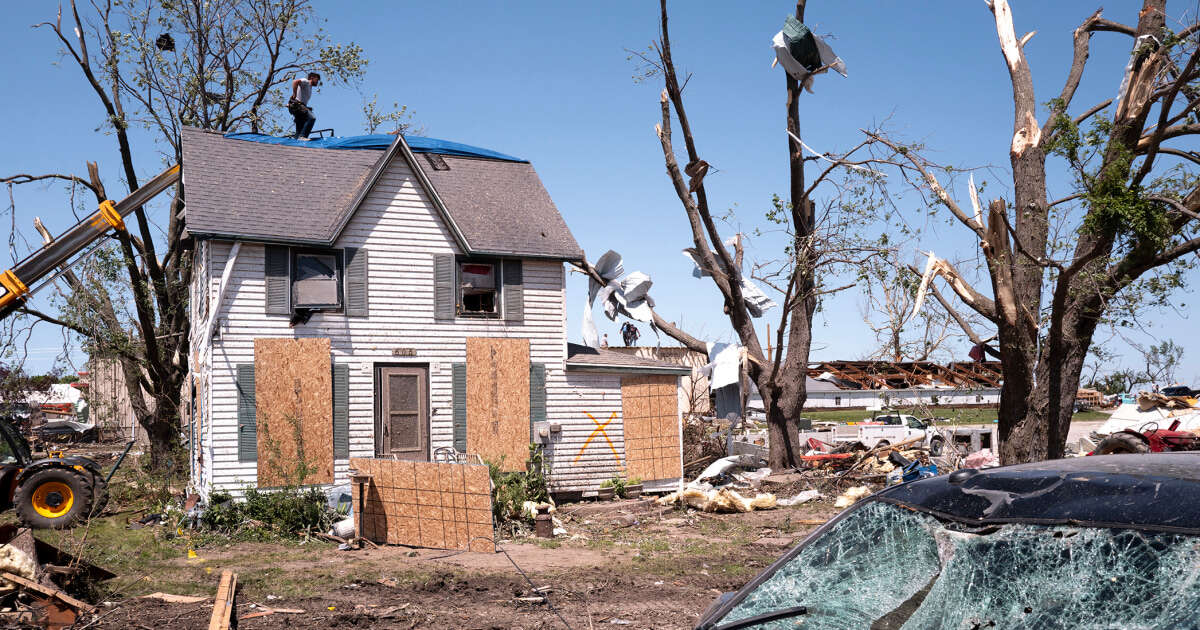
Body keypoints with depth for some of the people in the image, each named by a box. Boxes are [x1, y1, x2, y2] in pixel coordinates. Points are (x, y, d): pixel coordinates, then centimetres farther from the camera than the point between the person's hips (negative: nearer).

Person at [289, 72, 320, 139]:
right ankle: (302, 136, -32)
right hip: (296, 104, -10)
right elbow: (295, 82, -19)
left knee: (299, 130, 7)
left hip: (301, 106, 10)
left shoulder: (310, 88, 28)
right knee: (312, 118, -27)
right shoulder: (306, 82, 0)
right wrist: (294, 94, -22)